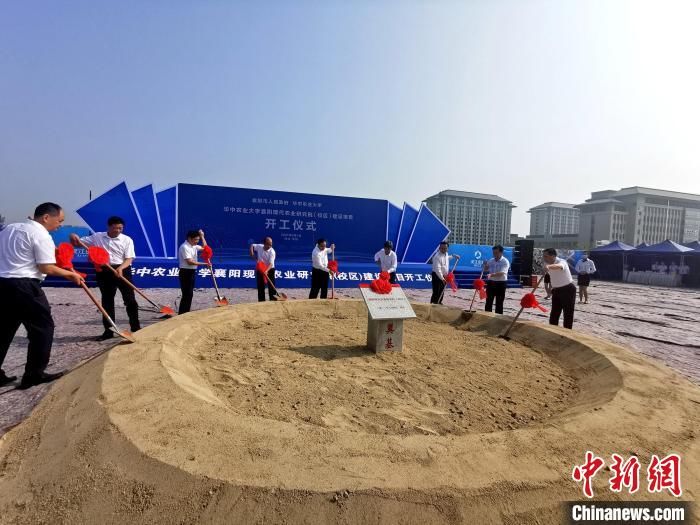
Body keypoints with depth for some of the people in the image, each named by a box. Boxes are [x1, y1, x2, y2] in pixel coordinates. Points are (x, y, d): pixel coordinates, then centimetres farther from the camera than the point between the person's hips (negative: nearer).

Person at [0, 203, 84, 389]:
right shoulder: (41, 235, -11)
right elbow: (46, 268, -16)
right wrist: (70, 274, -5)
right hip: (23, 286, -9)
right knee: (42, 327, 3)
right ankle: (34, 374, 7)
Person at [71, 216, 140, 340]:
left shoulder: (127, 240, 0)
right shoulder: (97, 237, 6)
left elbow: (129, 259, -6)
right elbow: (79, 242, 12)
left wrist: (120, 268, -24)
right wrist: (74, 237, -12)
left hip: (123, 271, -2)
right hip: (104, 272, 2)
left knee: (130, 299, -2)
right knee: (107, 301, 9)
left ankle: (136, 328, 8)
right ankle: (108, 331, 18)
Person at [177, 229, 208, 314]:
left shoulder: (194, 246, 11)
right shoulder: (184, 247, -18)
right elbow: (190, 262, -24)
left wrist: (202, 236, 11)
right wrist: (204, 264, -25)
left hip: (192, 272, 9)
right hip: (186, 272, -9)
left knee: (190, 294, 14)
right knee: (186, 294, -8)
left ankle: (186, 313, 23)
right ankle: (181, 315, -2)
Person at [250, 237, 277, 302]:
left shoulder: (272, 251, -20)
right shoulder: (259, 247, -6)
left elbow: (271, 263, -30)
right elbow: (252, 245, 14)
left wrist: (267, 271, -46)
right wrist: (252, 253, -4)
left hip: (270, 269, -4)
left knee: (271, 286, -8)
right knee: (260, 286, 8)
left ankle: (273, 300, -3)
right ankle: (261, 301, 18)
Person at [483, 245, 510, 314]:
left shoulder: (505, 262, -12)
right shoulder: (490, 260, 5)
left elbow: (501, 273, -24)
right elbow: (485, 270, 17)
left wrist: (491, 275, -38)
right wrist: (485, 265, -5)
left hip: (501, 283, -5)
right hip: (491, 282, 5)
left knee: (499, 303, 5)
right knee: (488, 301, 10)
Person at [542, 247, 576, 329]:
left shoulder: (562, 261, -24)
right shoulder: (547, 264, -2)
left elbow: (559, 266, -51)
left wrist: (548, 267, -73)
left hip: (568, 289, -7)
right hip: (556, 290, 7)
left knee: (568, 314, -1)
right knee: (554, 314, 10)